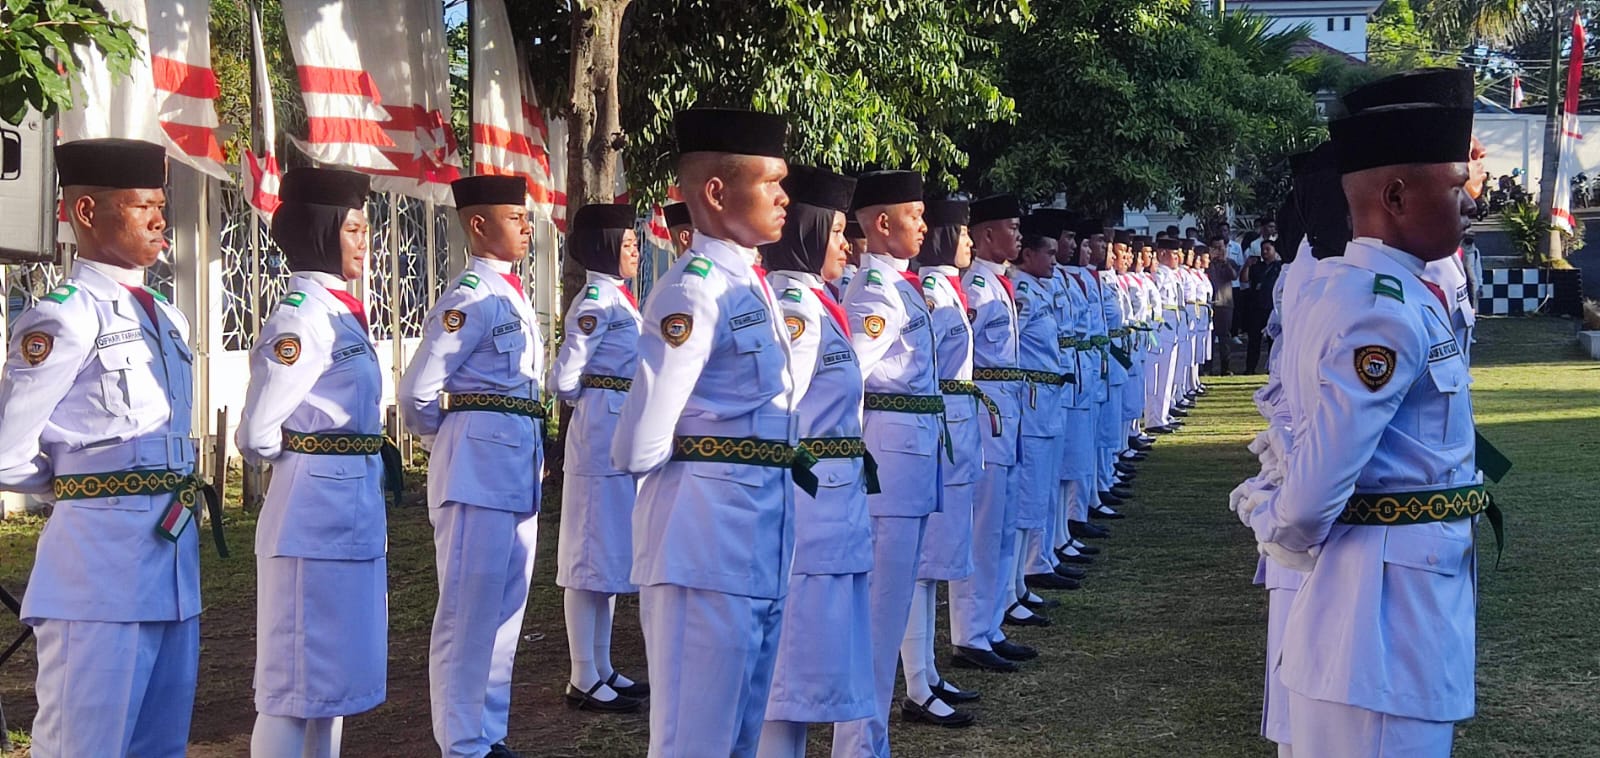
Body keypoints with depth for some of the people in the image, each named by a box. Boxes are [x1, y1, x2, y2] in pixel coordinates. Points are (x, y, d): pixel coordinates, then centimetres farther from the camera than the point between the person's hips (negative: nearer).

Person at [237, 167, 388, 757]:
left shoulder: (339, 311, 13)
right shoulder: (302, 316, -15)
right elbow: (259, 436, -16)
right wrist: (310, 457, 1)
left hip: (351, 515, 9)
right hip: (315, 516, -9)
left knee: (333, 675, 16)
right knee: (297, 684, -2)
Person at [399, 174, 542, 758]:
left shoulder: (513, 295, 15)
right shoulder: (469, 298, -13)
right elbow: (417, 390, -15)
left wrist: (534, 453, 14)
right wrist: (449, 438, 2)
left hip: (519, 467, 9)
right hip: (479, 467, -9)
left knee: (506, 605, 14)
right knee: (469, 609, -3)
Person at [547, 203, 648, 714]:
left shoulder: (616, 297, 17)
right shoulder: (596, 299, -13)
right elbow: (564, 377, -15)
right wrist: (592, 401, 1)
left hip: (623, 433, 10)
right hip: (602, 431, -10)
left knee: (614, 552, 13)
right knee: (593, 552, -5)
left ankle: (603, 671, 20)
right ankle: (584, 681, 0)